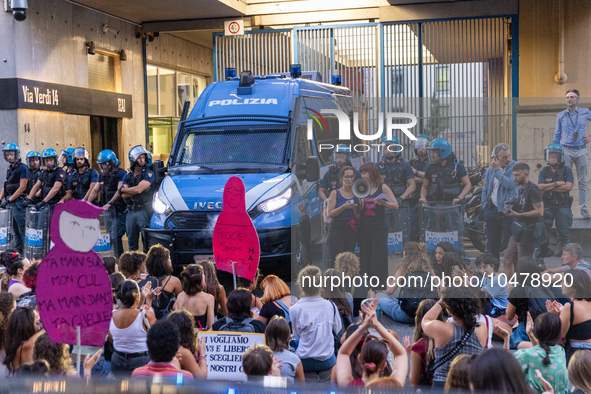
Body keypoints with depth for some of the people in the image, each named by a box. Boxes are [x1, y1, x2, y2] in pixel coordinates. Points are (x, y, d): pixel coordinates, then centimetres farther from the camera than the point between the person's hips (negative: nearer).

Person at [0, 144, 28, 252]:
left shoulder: (22, 168, -10)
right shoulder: (9, 169, 15)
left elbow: (22, 188, -16)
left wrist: (9, 200, -15)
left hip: (19, 201, -8)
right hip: (10, 202, 9)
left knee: (22, 228, -8)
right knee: (14, 228, 13)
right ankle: (17, 250, 20)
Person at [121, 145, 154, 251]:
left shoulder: (148, 174, -3)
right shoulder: (128, 176, 13)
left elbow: (139, 189, -16)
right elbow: (124, 195, 2)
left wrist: (123, 189, -2)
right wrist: (136, 190, -11)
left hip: (143, 211, -5)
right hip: (130, 212, 6)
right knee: (132, 242, 11)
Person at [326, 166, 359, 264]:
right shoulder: (335, 193, 2)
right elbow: (330, 214, -7)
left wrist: (355, 209, -10)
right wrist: (344, 207, -19)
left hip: (351, 230, 3)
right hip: (337, 229, -3)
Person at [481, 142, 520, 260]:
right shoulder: (490, 170, 9)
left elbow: (510, 184, -21)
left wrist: (497, 170, -15)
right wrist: (484, 205, 8)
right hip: (492, 210, 5)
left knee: (510, 242, -2)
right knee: (492, 243, 12)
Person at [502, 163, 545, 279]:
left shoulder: (533, 189, -14)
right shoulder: (521, 189, 16)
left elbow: (539, 212, -21)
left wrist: (518, 215, -21)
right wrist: (511, 208, 7)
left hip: (528, 233, -10)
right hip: (518, 232, 10)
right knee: (507, 261, 11)